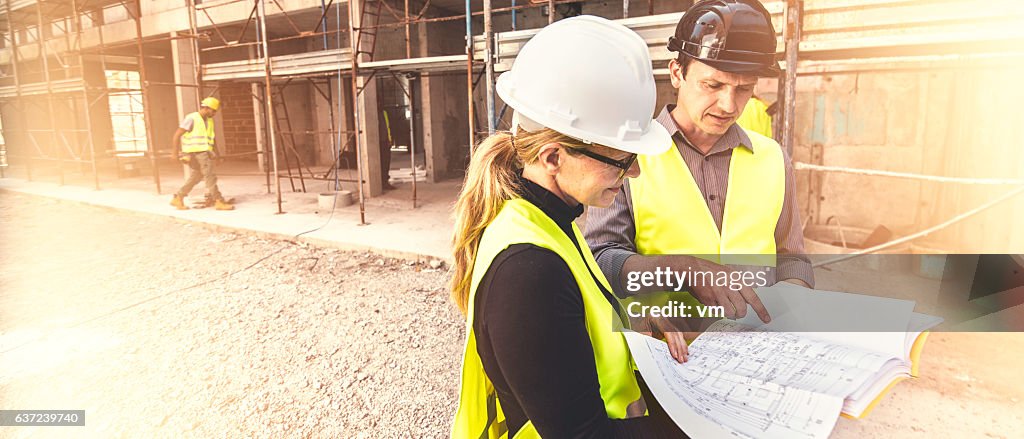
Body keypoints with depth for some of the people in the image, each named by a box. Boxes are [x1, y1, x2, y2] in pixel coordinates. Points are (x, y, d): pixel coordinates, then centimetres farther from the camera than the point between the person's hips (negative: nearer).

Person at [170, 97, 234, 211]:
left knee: (195, 178, 14)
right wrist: (179, 153, -12)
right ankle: (219, 202, -8)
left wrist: (216, 153, 12)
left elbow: (212, 138, 21)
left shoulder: (209, 121, 12)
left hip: (204, 153, 9)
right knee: (210, 177, -10)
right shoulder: (191, 119, -11)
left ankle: (178, 199, 24)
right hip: (195, 153, -9)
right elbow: (177, 135, -11)